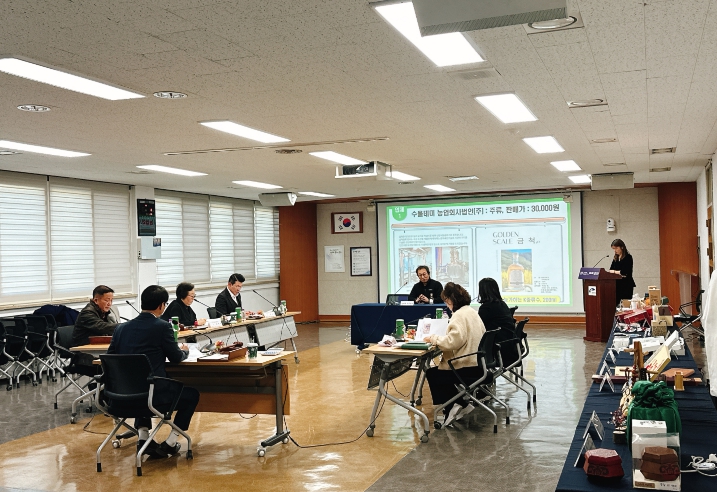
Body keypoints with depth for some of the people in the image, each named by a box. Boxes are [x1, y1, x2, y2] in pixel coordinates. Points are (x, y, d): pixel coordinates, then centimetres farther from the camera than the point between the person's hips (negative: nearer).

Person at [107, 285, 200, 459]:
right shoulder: (162, 326, -10)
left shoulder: (121, 328, 5)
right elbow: (176, 357, -2)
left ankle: (143, 436, 25)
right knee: (192, 394, 19)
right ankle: (170, 443, 15)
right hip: (154, 395, -5)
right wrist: (185, 351, 21)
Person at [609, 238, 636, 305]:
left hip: (626, 285, -6)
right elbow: (611, 270, 11)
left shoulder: (628, 257, -6)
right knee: (616, 303, -2)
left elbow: (626, 272, -14)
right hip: (617, 284, 6)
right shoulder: (615, 258, 14)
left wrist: (614, 271, -7)